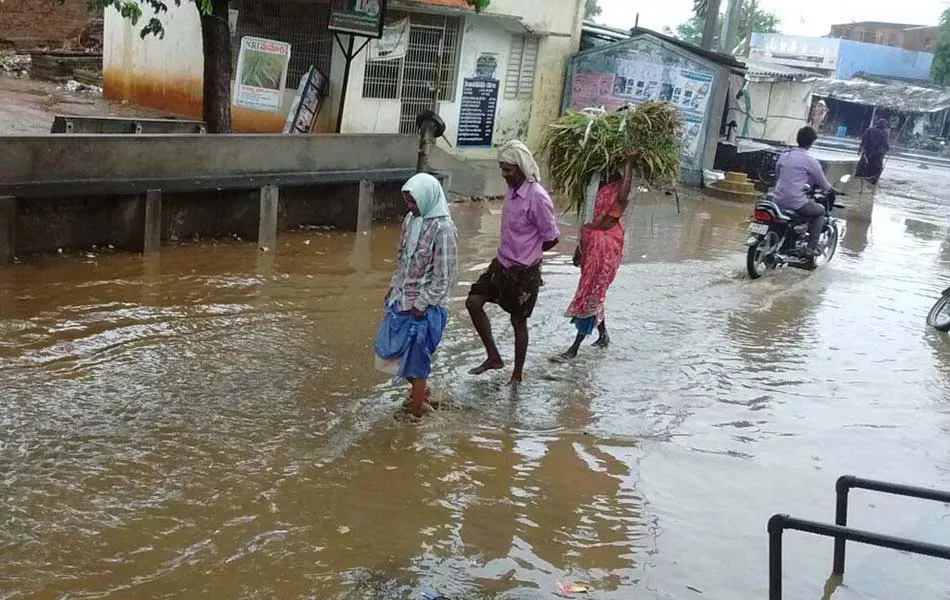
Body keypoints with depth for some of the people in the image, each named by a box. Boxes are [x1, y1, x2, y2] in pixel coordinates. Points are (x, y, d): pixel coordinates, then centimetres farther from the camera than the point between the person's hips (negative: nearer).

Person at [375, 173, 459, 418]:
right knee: (387, 348, 17)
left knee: (416, 357, 4)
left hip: (424, 306, -8)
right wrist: (393, 287, 10)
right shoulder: (411, 220, 3)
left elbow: (445, 276, -19)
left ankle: (417, 407, 23)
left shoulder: (443, 229, -21)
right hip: (402, 299, 8)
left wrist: (421, 305, -16)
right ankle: (420, 388, 38)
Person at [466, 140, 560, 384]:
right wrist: (508, 253, 8)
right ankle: (494, 357, 16)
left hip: (524, 272, -8)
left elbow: (551, 238, -15)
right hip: (502, 264, 8)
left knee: (518, 321, 6)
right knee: (473, 302, 4)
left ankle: (517, 375, 24)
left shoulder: (537, 197, -22)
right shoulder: (511, 190, 3)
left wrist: (528, 255, -1)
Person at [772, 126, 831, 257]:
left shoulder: (783, 156, 8)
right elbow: (823, 184, 2)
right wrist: (830, 189, 26)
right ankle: (812, 247, 13)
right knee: (820, 211, 22)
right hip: (796, 203, -6)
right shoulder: (810, 161, -8)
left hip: (778, 201, 6)